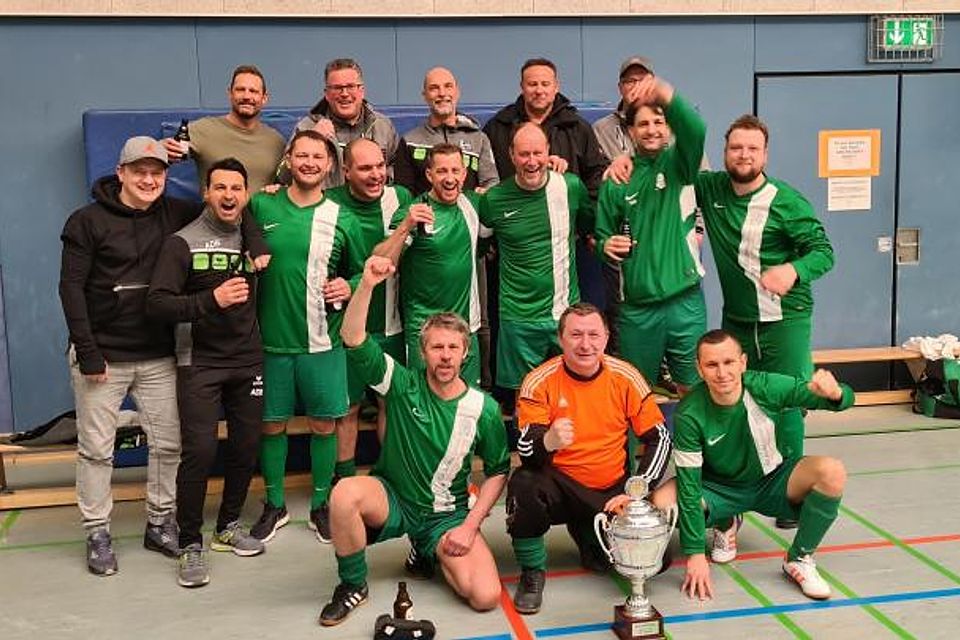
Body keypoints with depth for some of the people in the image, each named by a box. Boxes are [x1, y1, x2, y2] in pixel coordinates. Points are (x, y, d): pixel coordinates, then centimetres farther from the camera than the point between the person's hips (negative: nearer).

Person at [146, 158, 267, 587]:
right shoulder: (183, 242, -6)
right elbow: (157, 304, -15)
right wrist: (211, 300, -25)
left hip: (248, 361, 5)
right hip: (200, 363, -4)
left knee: (246, 447, 9)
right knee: (200, 450, -11)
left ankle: (229, 526, 29)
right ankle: (190, 544, 4)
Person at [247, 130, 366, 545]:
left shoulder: (342, 220, 2)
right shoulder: (262, 207, 0)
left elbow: (359, 273, 11)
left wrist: (348, 287, -8)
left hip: (322, 340, 1)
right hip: (272, 338, 0)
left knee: (324, 424, 7)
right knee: (273, 424, 9)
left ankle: (320, 505, 25)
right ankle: (275, 505, 27)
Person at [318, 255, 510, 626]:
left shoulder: (483, 410, -7)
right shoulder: (404, 385, -9)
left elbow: (497, 471, 4)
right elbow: (353, 339, -22)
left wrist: (469, 525, -6)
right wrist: (367, 284, -36)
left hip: (445, 516, 1)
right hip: (392, 499, -1)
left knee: (485, 596, -19)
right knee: (345, 493, -35)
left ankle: (432, 554, 16)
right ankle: (353, 586, -7)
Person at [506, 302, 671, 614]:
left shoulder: (625, 377, -6)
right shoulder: (540, 381, -12)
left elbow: (659, 438, 0)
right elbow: (527, 452, -18)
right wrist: (547, 442, -43)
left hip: (613, 490, 2)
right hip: (560, 486, -2)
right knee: (523, 484, -34)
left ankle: (588, 535, 19)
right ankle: (532, 573, -7)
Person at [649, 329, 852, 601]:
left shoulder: (765, 387, -22)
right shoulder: (689, 414, -24)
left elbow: (845, 397, -19)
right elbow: (689, 485, -21)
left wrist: (834, 393, -46)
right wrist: (695, 553, -23)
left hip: (772, 482, 0)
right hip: (718, 489, 0)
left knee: (832, 472, -28)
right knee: (661, 503, -28)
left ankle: (799, 559, -4)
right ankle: (725, 524, 8)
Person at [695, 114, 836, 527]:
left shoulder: (786, 200, -9)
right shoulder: (711, 188, 4)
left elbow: (823, 249, -9)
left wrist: (794, 270, -30)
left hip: (785, 319, -4)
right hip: (736, 319, 4)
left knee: (785, 405, -6)